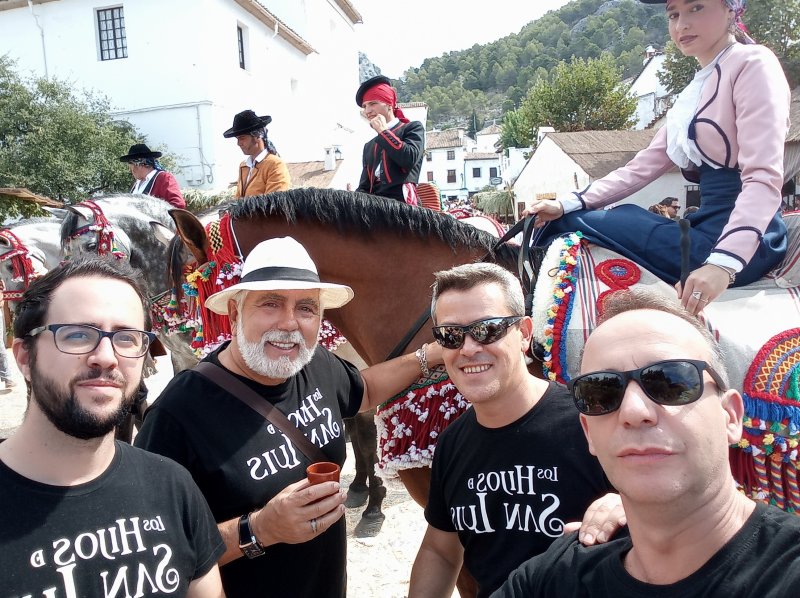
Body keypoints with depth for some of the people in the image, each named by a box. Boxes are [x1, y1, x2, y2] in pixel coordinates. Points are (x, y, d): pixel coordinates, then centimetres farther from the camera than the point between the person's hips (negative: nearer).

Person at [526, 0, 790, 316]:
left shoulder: (752, 63, -7)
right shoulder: (695, 91, 19)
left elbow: (764, 177, -19)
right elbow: (644, 166, 12)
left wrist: (723, 263, -33)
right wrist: (567, 204, 0)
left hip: (744, 239, -8)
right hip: (708, 227, 8)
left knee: (574, 226, -14)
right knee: (564, 219, 2)